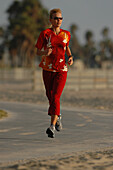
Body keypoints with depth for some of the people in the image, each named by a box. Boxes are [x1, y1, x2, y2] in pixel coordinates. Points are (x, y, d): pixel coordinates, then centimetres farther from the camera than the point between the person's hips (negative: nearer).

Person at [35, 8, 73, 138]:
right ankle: (57, 117, 40)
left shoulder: (66, 34, 4)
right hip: (47, 70, 1)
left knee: (55, 98, -15)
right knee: (50, 97, 10)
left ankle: (52, 127, -19)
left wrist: (70, 57, 4)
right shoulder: (45, 34, -3)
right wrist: (45, 53, -22)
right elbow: (38, 51, 1)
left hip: (61, 70, -1)